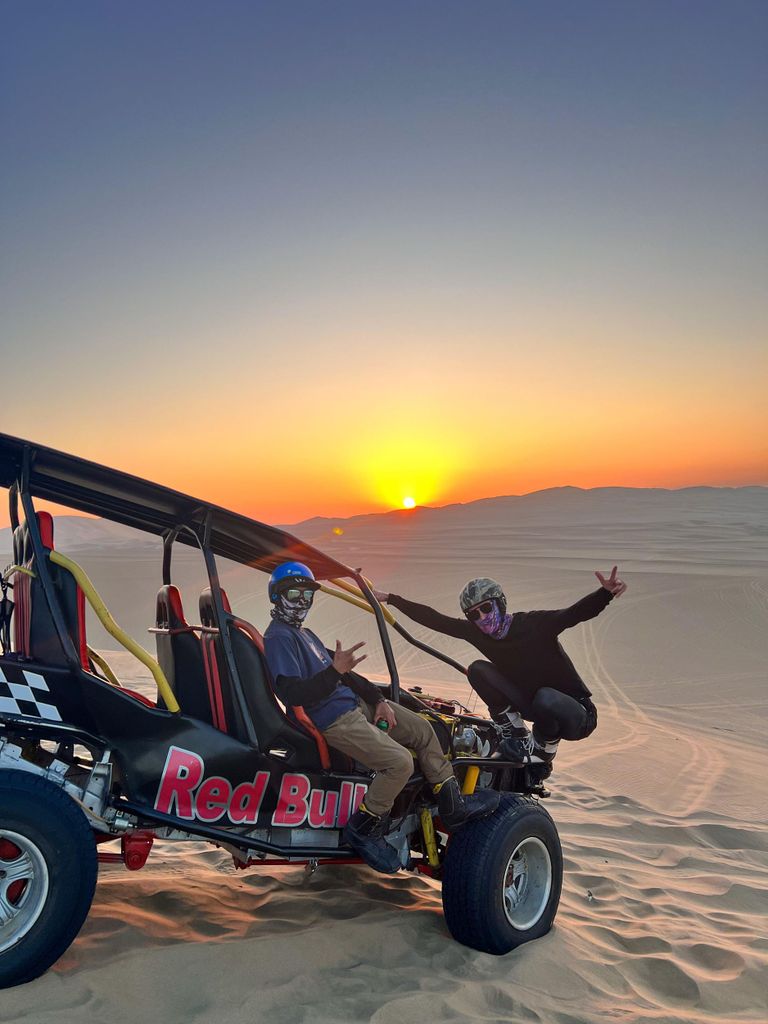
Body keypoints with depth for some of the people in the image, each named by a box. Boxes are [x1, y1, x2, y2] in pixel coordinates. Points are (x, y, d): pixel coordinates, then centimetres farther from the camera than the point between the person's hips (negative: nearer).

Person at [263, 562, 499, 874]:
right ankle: (362, 830, -3)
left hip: (355, 703, 10)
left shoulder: (304, 633, 18)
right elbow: (293, 695, -25)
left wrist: (378, 699, 9)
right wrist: (335, 672, -36)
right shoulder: (278, 638, -13)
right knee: (400, 762, -23)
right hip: (334, 720, -10)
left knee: (423, 729, 7)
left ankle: (453, 806, 16)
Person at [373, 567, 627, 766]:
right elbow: (433, 619, -4)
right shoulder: (475, 632, -7)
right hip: (533, 706, 5)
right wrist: (389, 598, -6)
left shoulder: (535, 624, -22)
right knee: (478, 670, -13)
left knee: (546, 698, -40)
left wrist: (606, 592, -56)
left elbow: (579, 612, -36)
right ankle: (516, 735, 0)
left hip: (577, 717, -4)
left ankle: (543, 747, -5)